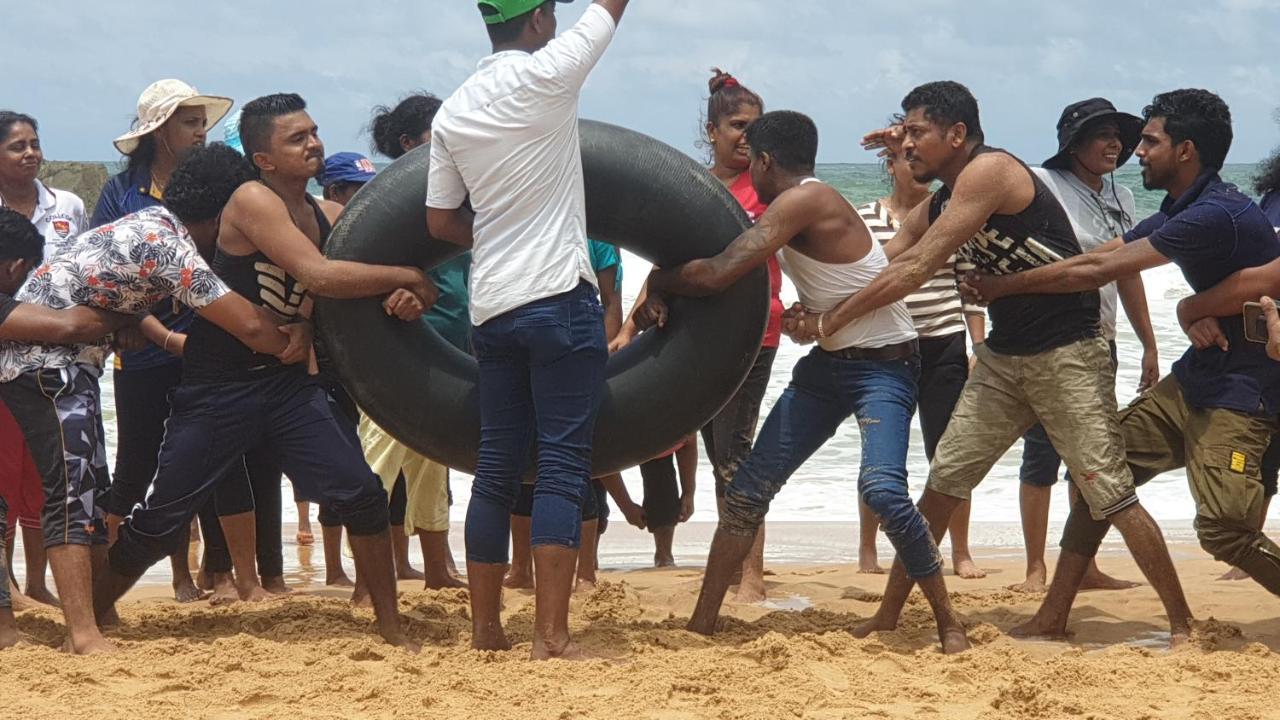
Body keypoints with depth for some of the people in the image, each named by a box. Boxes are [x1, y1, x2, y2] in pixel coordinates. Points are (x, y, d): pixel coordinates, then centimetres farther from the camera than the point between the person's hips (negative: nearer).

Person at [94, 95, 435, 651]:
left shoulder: (330, 217, 4)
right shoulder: (252, 202, -16)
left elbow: (367, 290, 7)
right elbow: (318, 276, -27)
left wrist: (404, 302, -18)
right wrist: (406, 277, -19)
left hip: (288, 381, 5)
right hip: (216, 389, -5)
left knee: (361, 495, -7)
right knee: (160, 517, 3)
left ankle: (392, 629, 6)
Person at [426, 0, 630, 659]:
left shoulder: (452, 111, 8)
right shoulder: (545, 75, -9)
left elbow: (442, 221, 12)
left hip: (491, 308, 6)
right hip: (560, 299, -6)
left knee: (496, 468, 11)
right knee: (563, 467, -6)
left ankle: (485, 630, 16)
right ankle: (551, 636, -10)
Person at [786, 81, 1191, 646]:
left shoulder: (991, 171, -18)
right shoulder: (938, 206, 10)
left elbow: (917, 270, -21)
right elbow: (884, 265, 10)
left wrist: (831, 320, -17)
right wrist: (811, 311, -4)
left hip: (1065, 354, -8)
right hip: (1002, 357, 8)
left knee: (1110, 494, -8)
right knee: (942, 482, 5)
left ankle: (1182, 624, 2)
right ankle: (888, 616, 12)